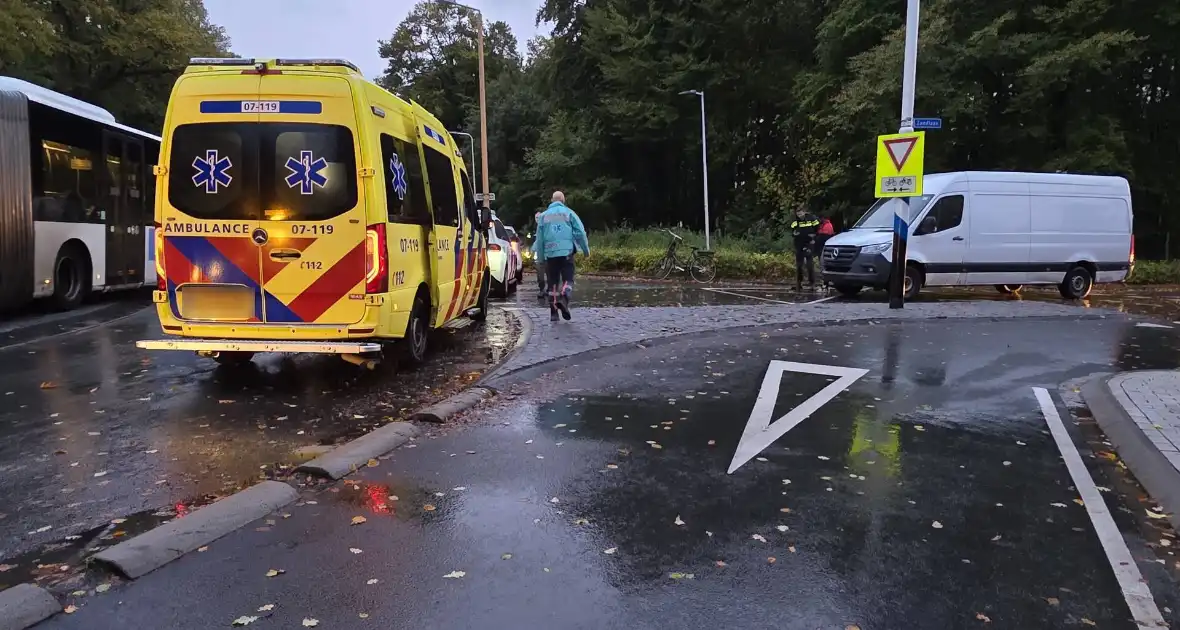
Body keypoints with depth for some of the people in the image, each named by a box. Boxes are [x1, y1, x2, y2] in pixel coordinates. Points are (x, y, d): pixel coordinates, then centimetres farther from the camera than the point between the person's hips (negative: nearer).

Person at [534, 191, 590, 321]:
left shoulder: (544, 215, 12)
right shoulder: (568, 213, 5)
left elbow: (539, 238, 13)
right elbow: (580, 233, 0)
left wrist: (540, 256, 19)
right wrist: (586, 249, 10)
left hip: (550, 253, 2)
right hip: (566, 252, -2)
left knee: (552, 282, 8)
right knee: (567, 279, -1)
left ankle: (553, 312, 7)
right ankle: (564, 299, -30)